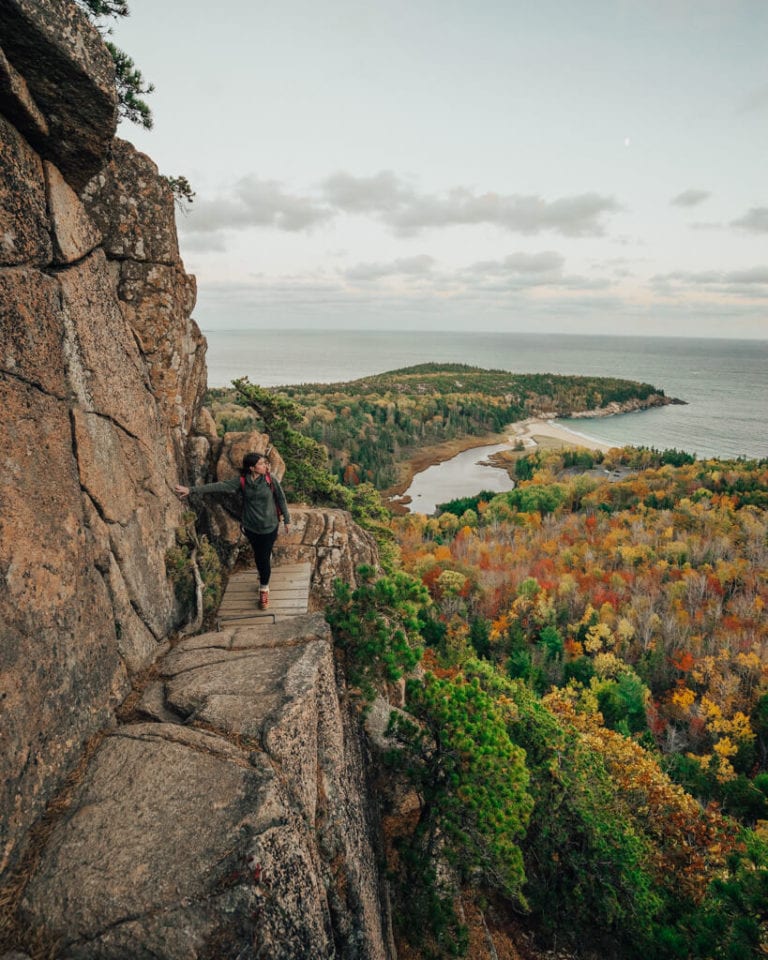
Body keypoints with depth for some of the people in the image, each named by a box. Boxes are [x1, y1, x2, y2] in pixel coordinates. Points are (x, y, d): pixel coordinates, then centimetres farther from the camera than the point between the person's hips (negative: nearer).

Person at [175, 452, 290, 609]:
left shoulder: (270, 480, -15)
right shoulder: (241, 481, -12)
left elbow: (281, 499, -4)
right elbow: (219, 486, -16)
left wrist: (286, 519, 4)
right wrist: (191, 490, -22)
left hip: (269, 526, -2)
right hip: (251, 527, 2)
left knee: (264, 557, 0)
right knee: (258, 555, 19)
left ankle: (264, 590, 18)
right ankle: (264, 576, 47)